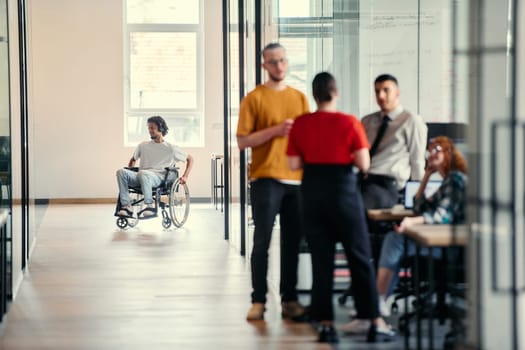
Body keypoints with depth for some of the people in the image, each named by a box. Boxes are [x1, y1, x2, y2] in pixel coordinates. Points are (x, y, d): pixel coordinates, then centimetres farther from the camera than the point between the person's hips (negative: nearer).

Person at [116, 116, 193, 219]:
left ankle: (150, 206, -36)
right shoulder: (143, 146, 25)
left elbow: (190, 159, 17)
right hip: (141, 177, 4)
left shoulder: (170, 148, 13)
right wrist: (129, 175, 22)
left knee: (143, 173, -41)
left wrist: (185, 177, 5)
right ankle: (126, 206, -32)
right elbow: (133, 160, 38)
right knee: (121, 172, -27)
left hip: (158, 177, -4)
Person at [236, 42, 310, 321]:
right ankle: (258, 301, 0)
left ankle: (289, 299, 11)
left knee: (292, 242, 5)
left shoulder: (299, 98, 14)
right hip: (266, 179, -4)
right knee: (262, 241, -4)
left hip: (296, 178, 4)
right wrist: (276, 130, -14)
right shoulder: (254, 99, 1)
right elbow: (243, 141, -6)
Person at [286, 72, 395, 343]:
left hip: (312, 191, 2)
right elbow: (363, 164, -10)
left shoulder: (300, 124, -2)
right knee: (360, 258, 5)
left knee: (321, 260, 8)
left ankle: (326, 324, 6)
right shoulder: (350, 123, -9)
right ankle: (375, 323, 5)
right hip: (343, 189, -2)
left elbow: (294, 164, -1)